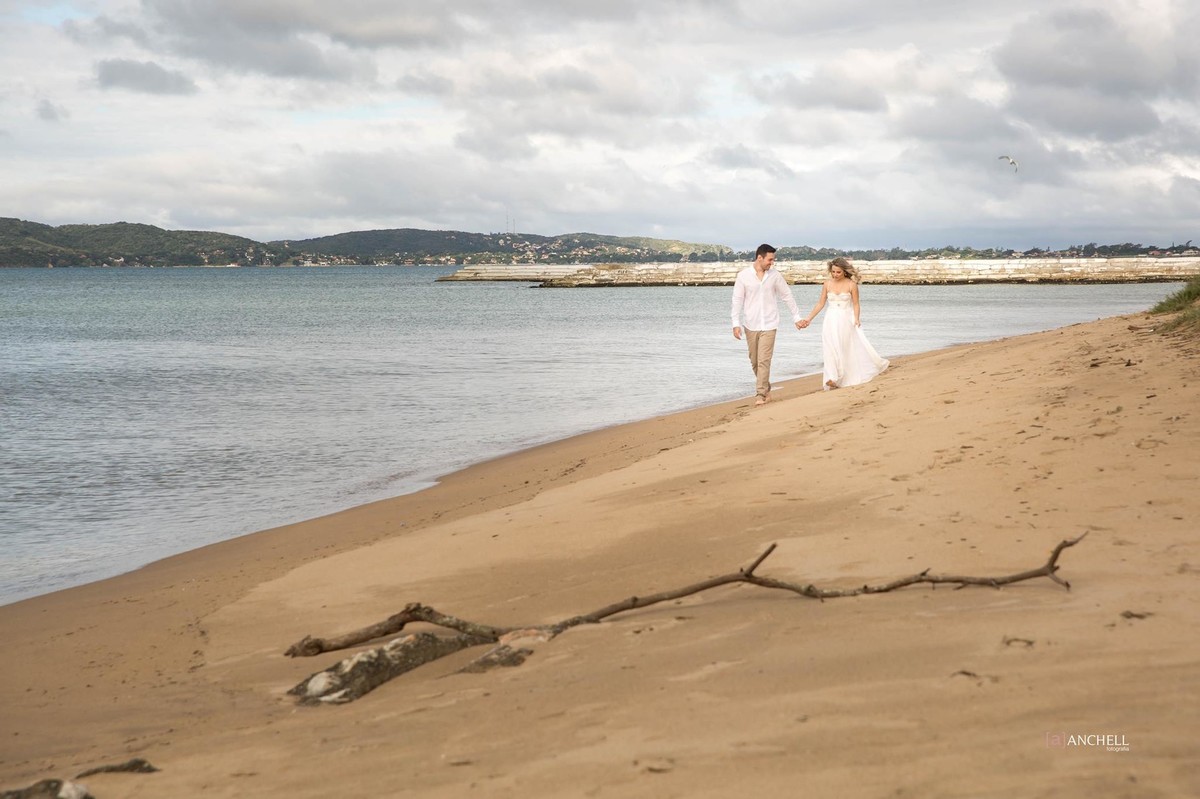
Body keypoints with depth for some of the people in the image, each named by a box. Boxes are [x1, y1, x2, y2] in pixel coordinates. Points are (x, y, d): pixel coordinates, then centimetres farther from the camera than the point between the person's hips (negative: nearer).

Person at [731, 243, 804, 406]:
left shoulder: (775, 276, 0)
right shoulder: (743, 275, -4)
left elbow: (788, 296, 8)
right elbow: (737, 300, -3)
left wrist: (797, 318, 9)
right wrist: (736, 323, -8)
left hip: (769, 325, -1)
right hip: (751, 325, 1)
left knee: (764, 361, -10)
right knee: (754, 361, 10)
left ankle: (760, 394, -8)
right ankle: (765, 389, 28)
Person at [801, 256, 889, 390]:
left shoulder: (851, 285, -5)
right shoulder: (827, 284, 3)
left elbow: (856, 304, -1)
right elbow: (820, 304, 8)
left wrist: (857, 319, -14)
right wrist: (809, 318, 6)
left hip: (846, 320, -2)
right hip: (831, 320, 2)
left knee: (847, 348, 2)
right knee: (831, 347, -5)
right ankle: (832, 378, -4)